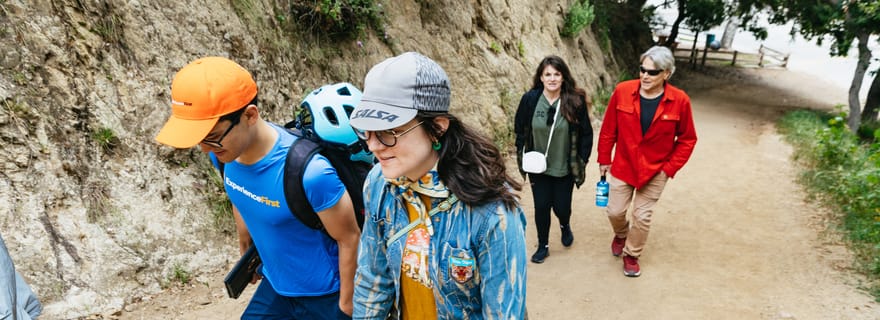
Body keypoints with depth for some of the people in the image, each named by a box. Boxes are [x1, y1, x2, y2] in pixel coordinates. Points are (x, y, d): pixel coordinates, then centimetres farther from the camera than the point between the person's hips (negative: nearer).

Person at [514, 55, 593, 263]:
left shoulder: (575, 101, -13)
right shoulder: (530, 99, -11)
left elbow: (586, 134, -4)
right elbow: (520, 129, 2)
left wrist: (581, 161, -4)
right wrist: (523, 154, -1)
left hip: (565, 168, -1)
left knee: (561, 207, 9)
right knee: (541, 207, 8)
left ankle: (565, 225, 47)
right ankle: (543, 246, 31)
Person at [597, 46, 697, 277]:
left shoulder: (679, 101, -16)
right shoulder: (622, 91, -14)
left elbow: (687, 139, -3)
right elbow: (608, 129, -3)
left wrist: (670, 168, -8)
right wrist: (604, 159, 2)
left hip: (655, 171, -1)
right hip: (623, 165, 1)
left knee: (642, 216, 7)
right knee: (615, 211, 9)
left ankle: (631, 255, 31)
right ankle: (621, 234, 45)